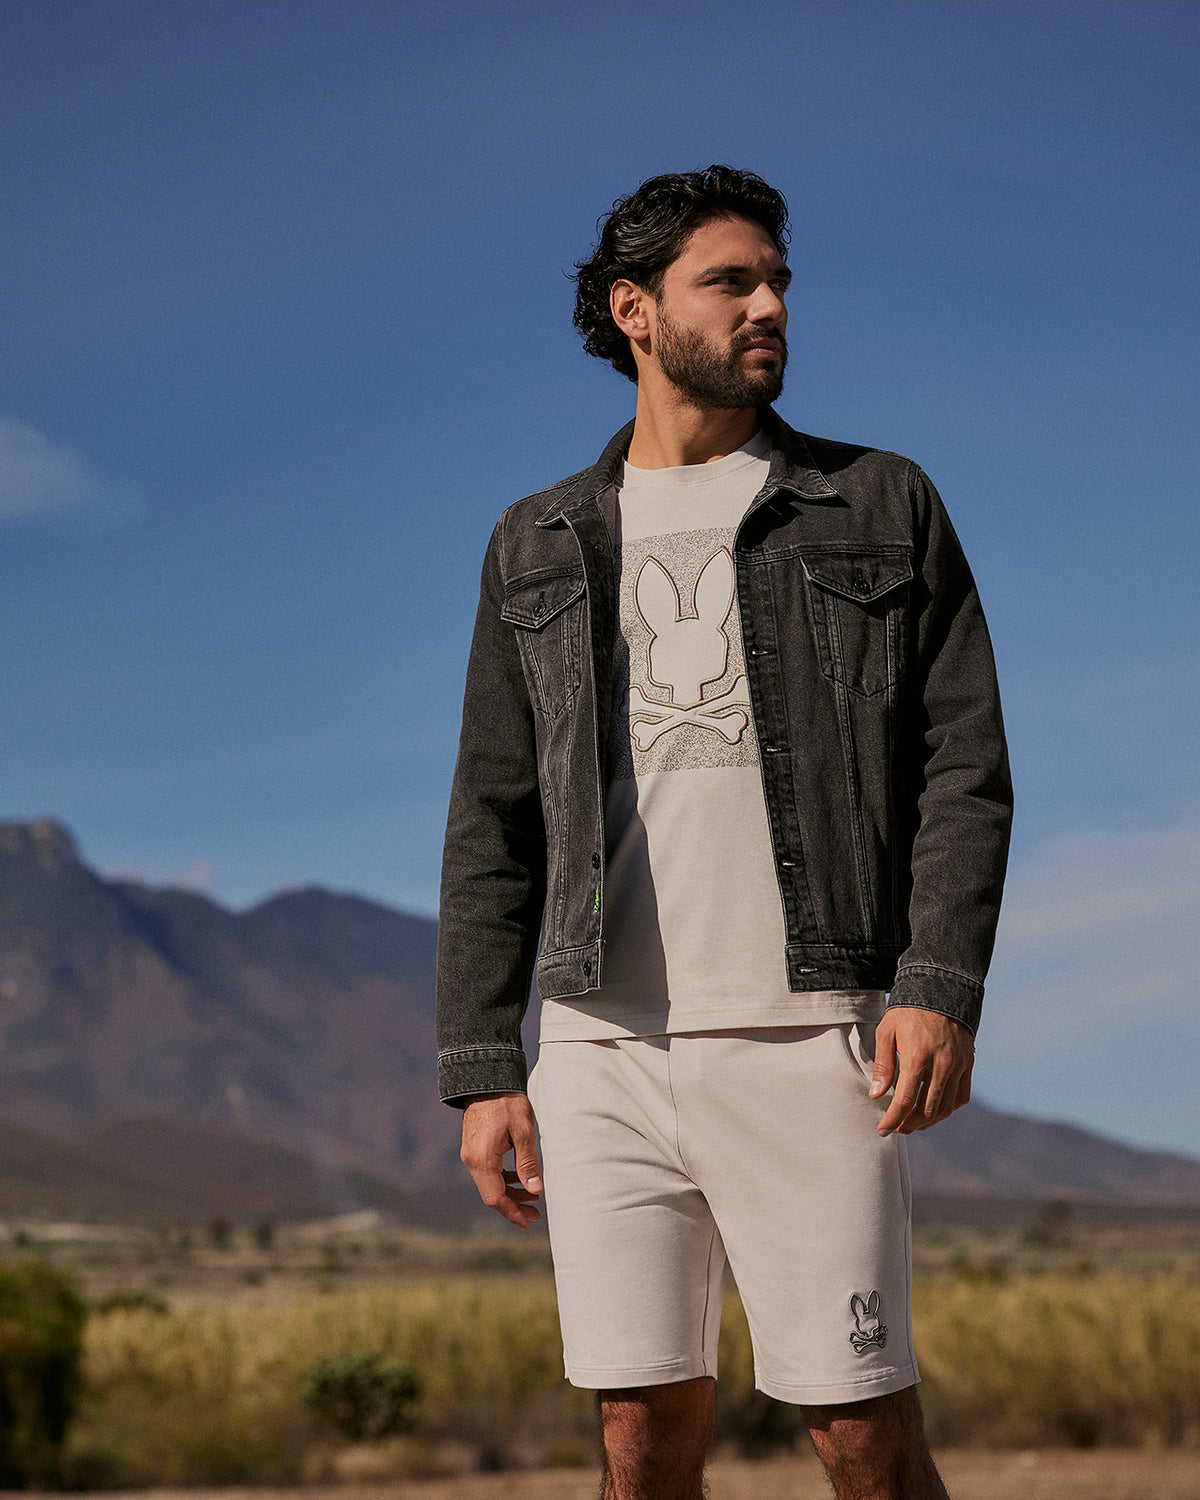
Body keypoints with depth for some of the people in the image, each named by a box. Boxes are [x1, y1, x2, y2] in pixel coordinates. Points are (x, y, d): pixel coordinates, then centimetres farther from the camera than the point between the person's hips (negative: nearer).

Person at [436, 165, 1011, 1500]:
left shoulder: (881, 508, 10)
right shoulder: (539, 548, 16)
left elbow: (964, 766, 3)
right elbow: (494, 824, 14)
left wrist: (942, 987, -12)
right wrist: (481, 1068, 6)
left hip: (808, 1040, -2)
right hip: (605, 1050, 3)